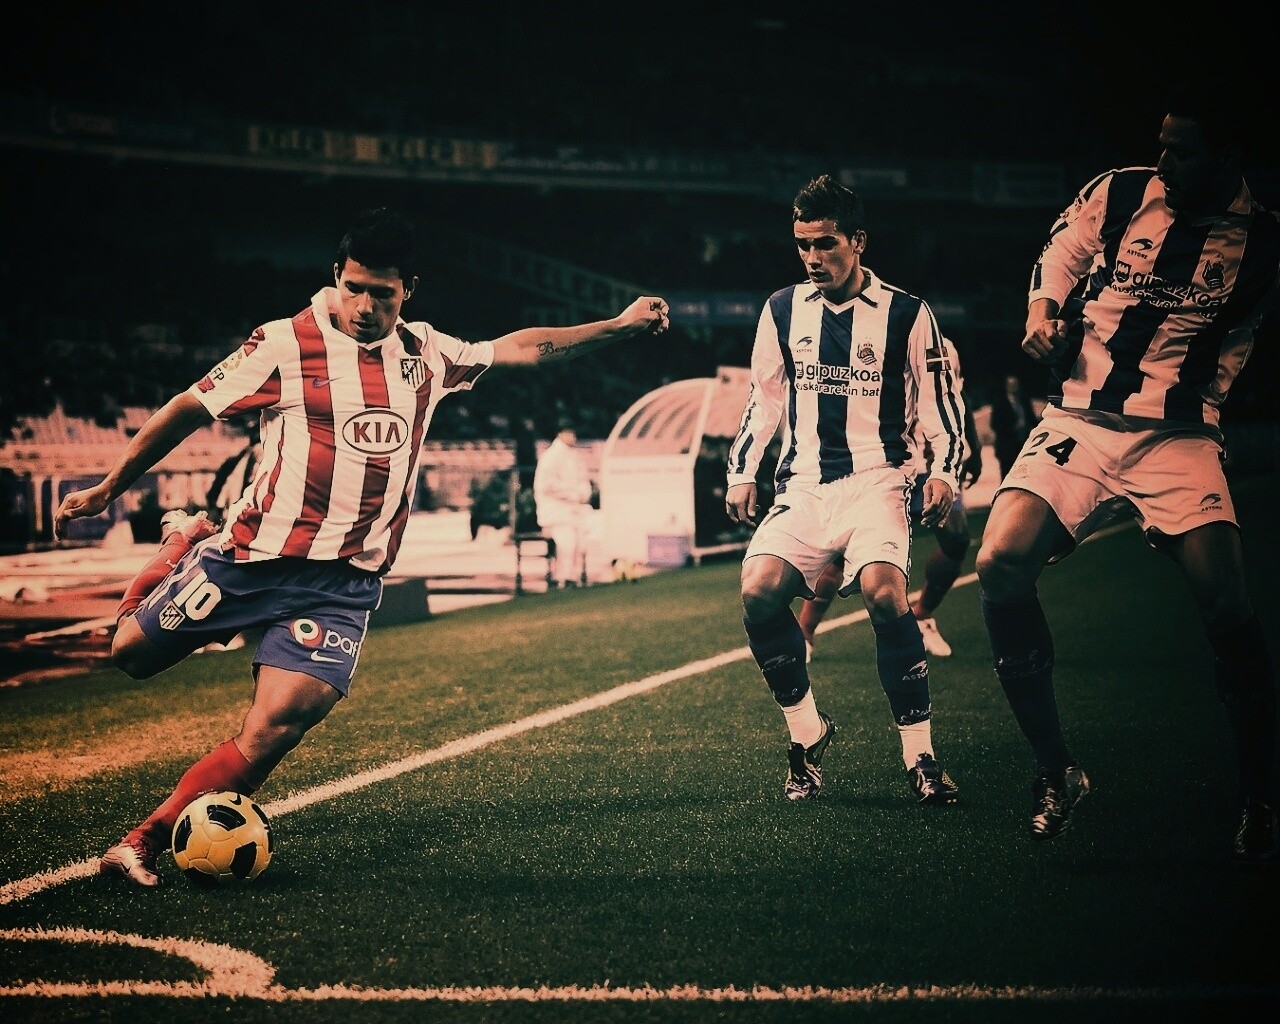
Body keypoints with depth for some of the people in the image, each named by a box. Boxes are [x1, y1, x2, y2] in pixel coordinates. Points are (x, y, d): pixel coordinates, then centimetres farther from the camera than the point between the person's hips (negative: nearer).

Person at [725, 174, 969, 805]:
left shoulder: (906, 314, 3)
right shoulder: (783, 310, 11)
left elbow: (941, 401, 8)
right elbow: (762, 399, 21)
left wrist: (944, 473, -5)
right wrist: (741, 473, 13)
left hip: (875, 481, -3)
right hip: (803, 486, 3)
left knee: (884, 593, -30)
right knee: (759, 593, -22)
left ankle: (921, 759, -19)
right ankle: (807, 735, 0)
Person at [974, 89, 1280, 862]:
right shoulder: (1118, 194, 7)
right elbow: (1059, 261, 18)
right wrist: (1043, 314, -1)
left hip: (1177, 437, -2)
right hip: (1079, 423, 2)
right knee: (1002, 567, -19)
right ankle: (1057, 770, -3)